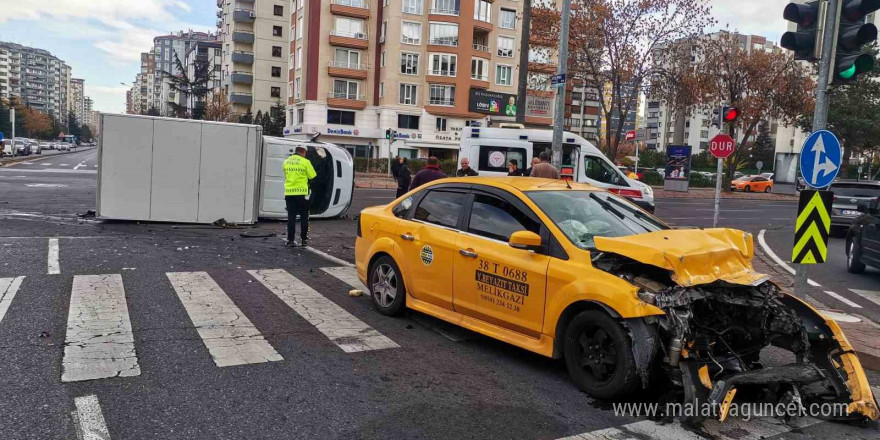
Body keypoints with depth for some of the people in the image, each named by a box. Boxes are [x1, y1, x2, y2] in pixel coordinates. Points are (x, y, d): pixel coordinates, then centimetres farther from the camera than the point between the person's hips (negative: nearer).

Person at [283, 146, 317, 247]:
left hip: (289, 193, 4)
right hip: (301, 193, -4)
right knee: (304, 217, 8)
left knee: (291, 217, 6)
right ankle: (304, 239, 11)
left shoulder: (286, 162, 9)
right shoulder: (305, 162, -6)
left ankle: (290, 240, 4)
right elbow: (312, 176, -2)